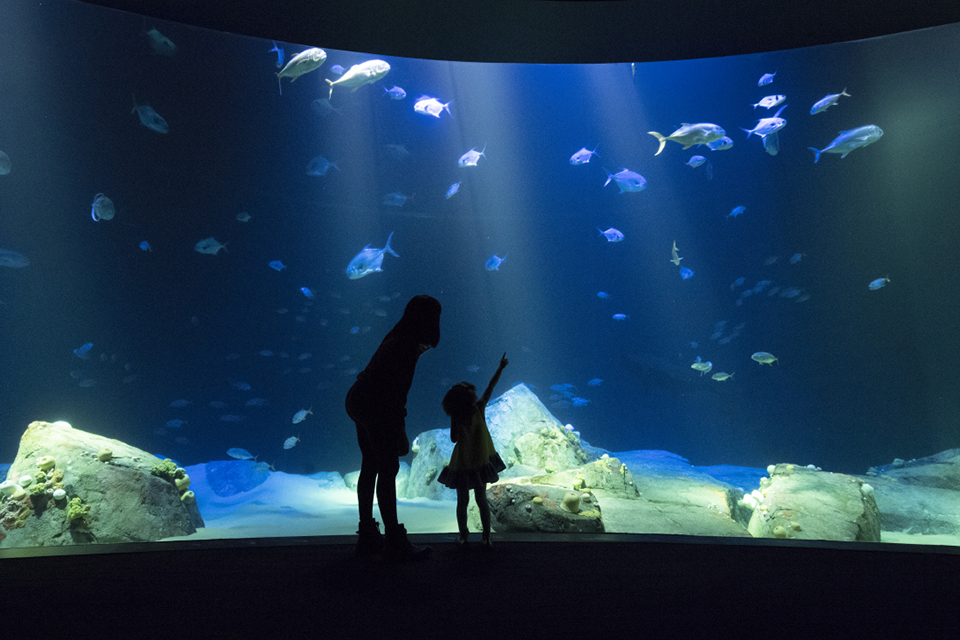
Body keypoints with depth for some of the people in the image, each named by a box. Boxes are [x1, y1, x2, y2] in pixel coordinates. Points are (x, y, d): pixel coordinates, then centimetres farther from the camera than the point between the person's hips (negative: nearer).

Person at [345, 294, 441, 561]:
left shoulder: (398, 337, 9)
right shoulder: (407, 345, -18)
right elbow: (397, 389, -20)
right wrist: (399, 425, -15)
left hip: (360, 402, 10)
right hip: (376, 409, -10)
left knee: (370, 467, 14)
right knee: (388, 469, -5)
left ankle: (368, 538, 24)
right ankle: (395, 543, 2)